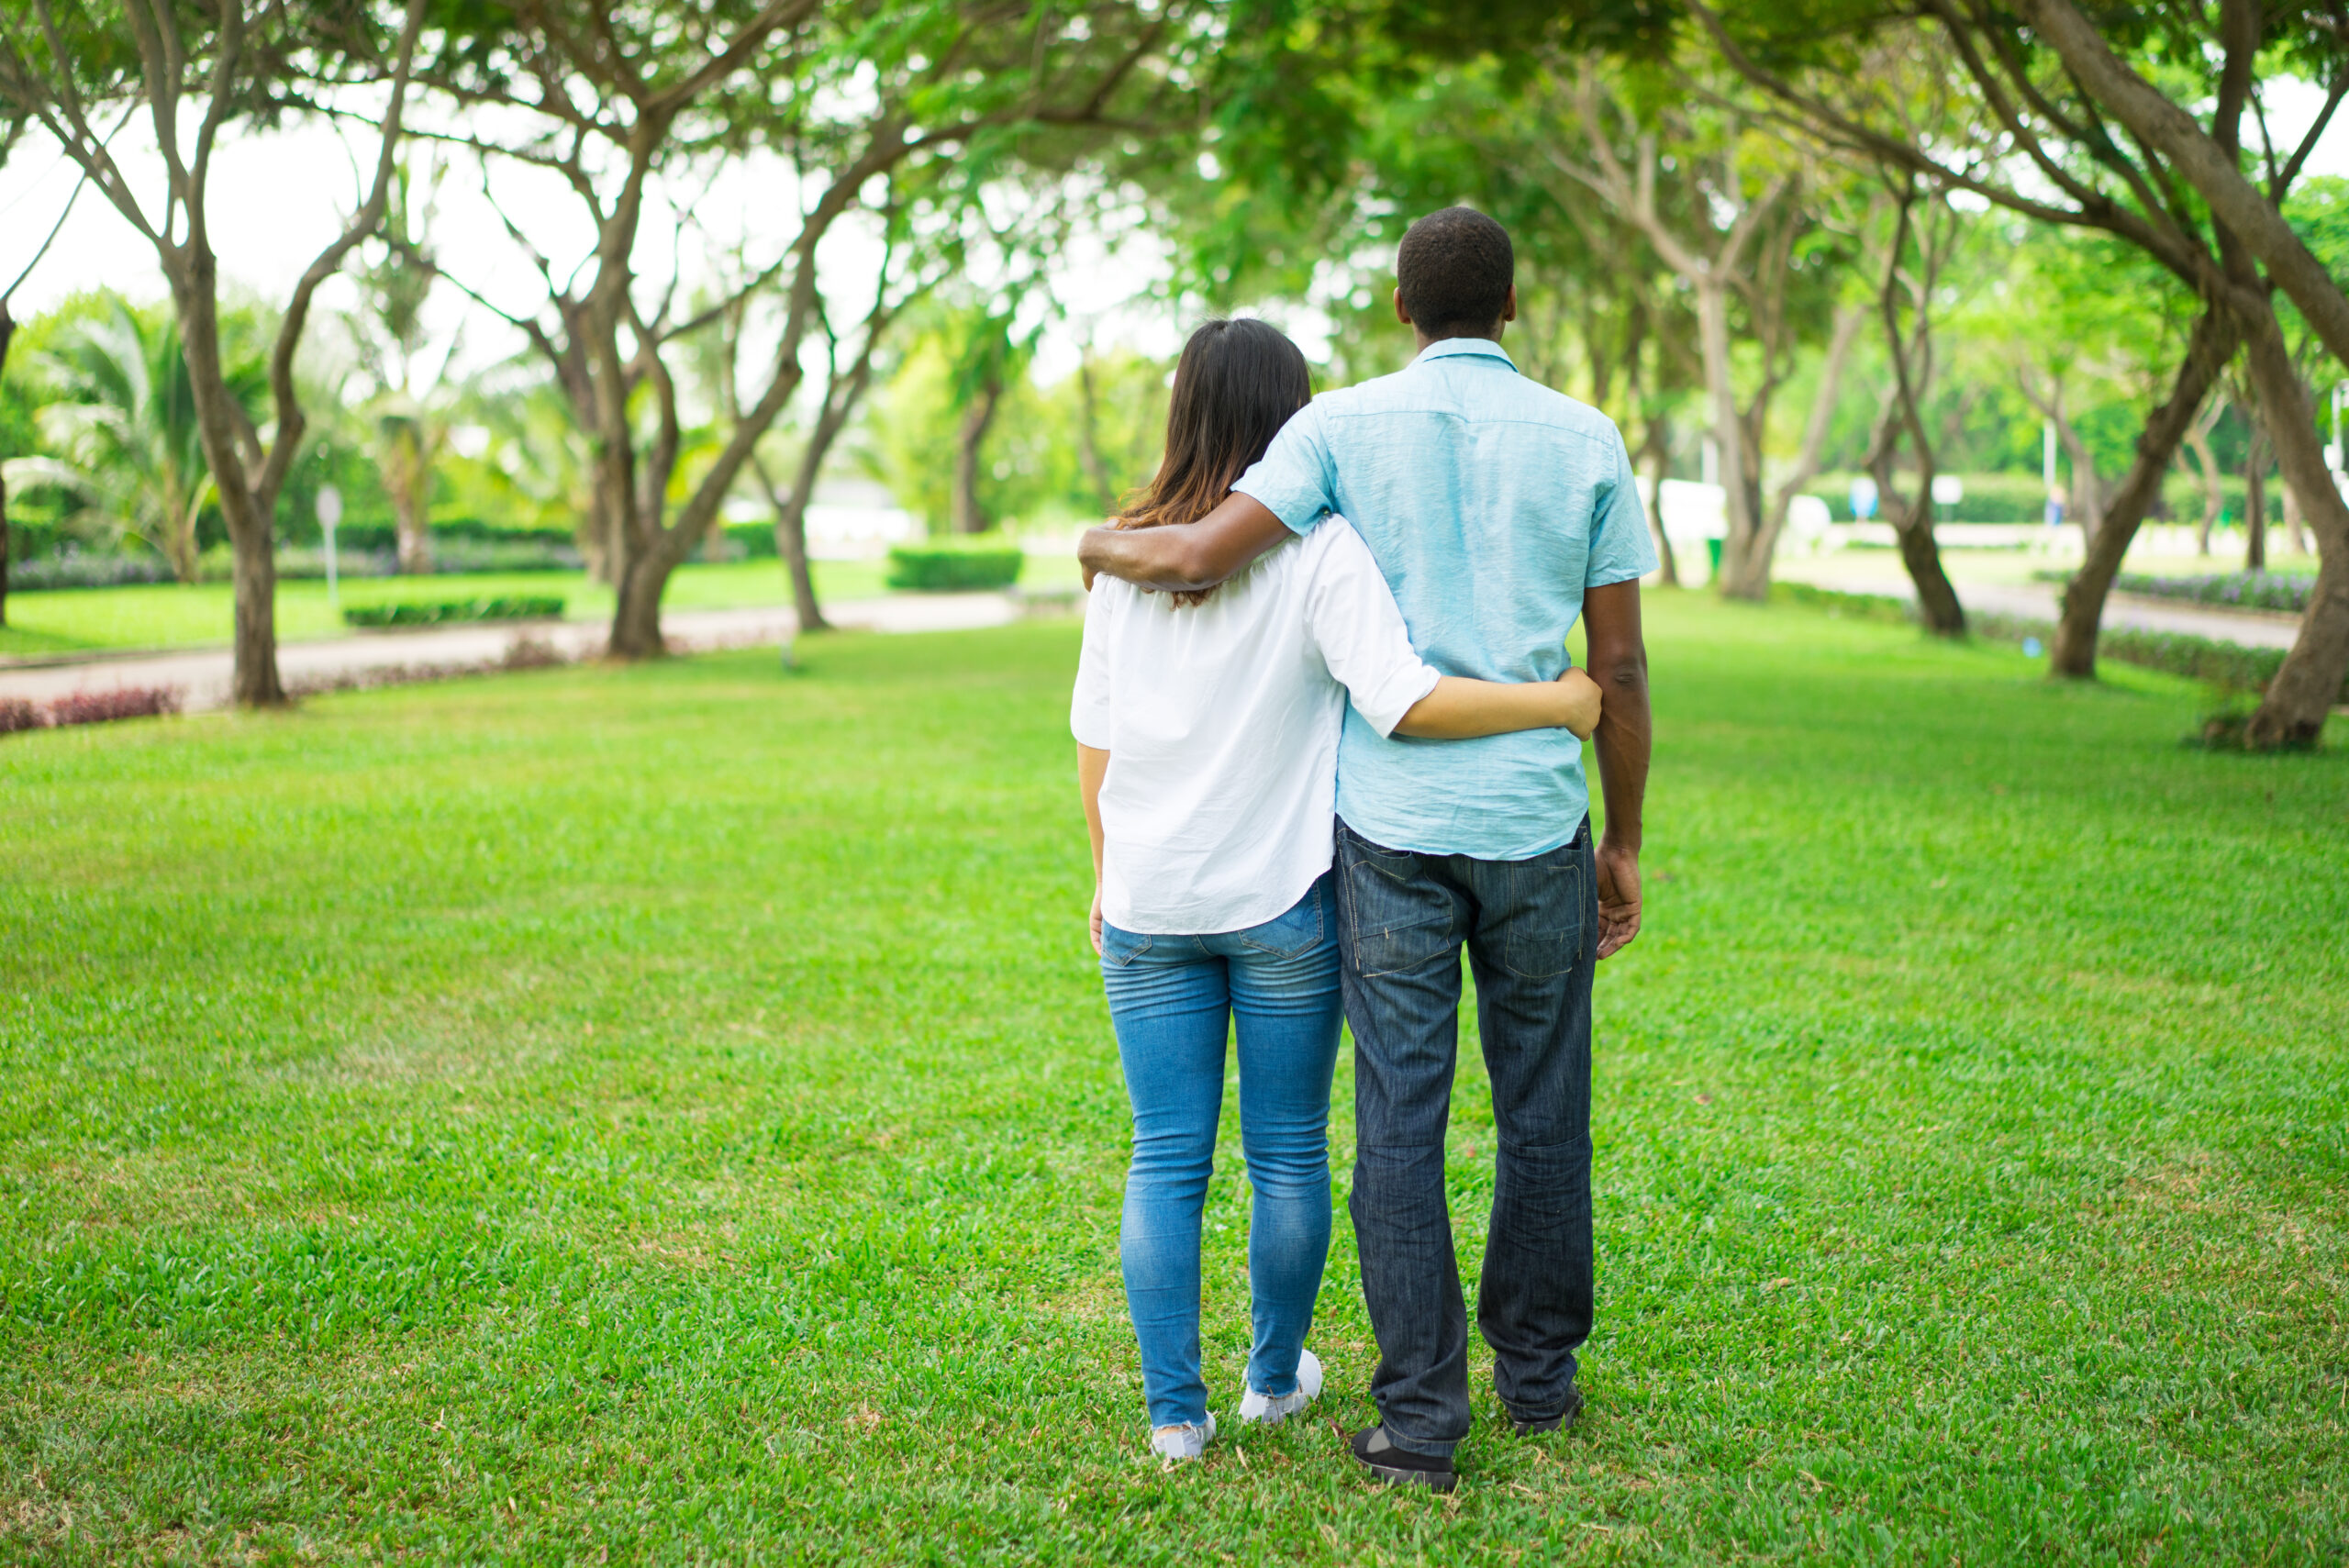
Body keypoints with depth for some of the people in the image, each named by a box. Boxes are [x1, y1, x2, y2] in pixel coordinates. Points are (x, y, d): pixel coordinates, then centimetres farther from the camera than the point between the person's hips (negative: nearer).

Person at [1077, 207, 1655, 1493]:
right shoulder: (1586, 442, 3)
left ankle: (1420, 1419, 6)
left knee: (1400, 1121, 4)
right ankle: (1538, 1372, 29)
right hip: (1537, 823, 1)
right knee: (1542, 1110, 15)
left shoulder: (1345, 425, -2)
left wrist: (1102, 546, 10)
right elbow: (1621, 671, 2)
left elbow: (1196, 562, -13)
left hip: (1392, 825, -1)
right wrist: (1624, 843, 11)